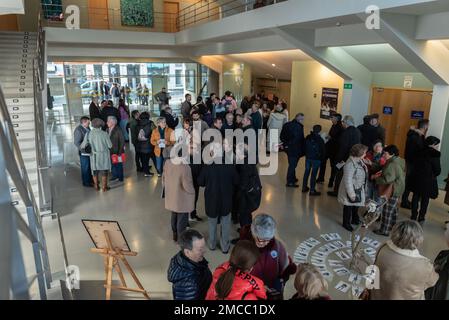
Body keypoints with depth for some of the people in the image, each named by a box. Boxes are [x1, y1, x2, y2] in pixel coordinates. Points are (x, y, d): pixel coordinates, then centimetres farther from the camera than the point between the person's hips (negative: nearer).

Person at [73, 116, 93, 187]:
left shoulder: (87, 128, 9)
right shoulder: (78, 130, -16)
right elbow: (76, 142, -20)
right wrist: (82, 149, -27)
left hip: (90, 151, 9)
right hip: (84, 153, -8)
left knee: (90, 167, 18)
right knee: (85, 168, 2)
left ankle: (90, 180, 32)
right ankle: (85, 182, 13)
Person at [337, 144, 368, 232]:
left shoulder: (359, 161, -1)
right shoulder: (350, 164, -29)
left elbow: (363, 174, 10)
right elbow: (347, 181, -27)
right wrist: (351, 194, -24)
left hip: (359, 189, 9)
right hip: (351, 190, -8)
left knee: (356, 205, 26)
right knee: (349, 207, 11)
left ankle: (355, 219, 47)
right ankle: (346, 223, 30)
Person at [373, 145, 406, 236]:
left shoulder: (392, 165, -26)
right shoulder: (400, 161, 4)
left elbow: (387, 180, -31)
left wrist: (375, 177, -17)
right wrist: (382, 173, 3)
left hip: (393, 190, -10)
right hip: (398, 189, 10)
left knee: (387, 210, 0)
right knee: (394, 208, 24)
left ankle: (384, 230, 10)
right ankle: (393, 225, 40)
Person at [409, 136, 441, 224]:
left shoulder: (421, 152, 1)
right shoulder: (435, 155, -15)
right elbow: (437, 170, -11)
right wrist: (433, 176, 7)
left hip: (416, 178, 5)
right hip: (428, 180, -5)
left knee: (416, 196, 15)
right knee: (425, 199, 9)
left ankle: (414, 216, 23)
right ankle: (421, 218, 16)